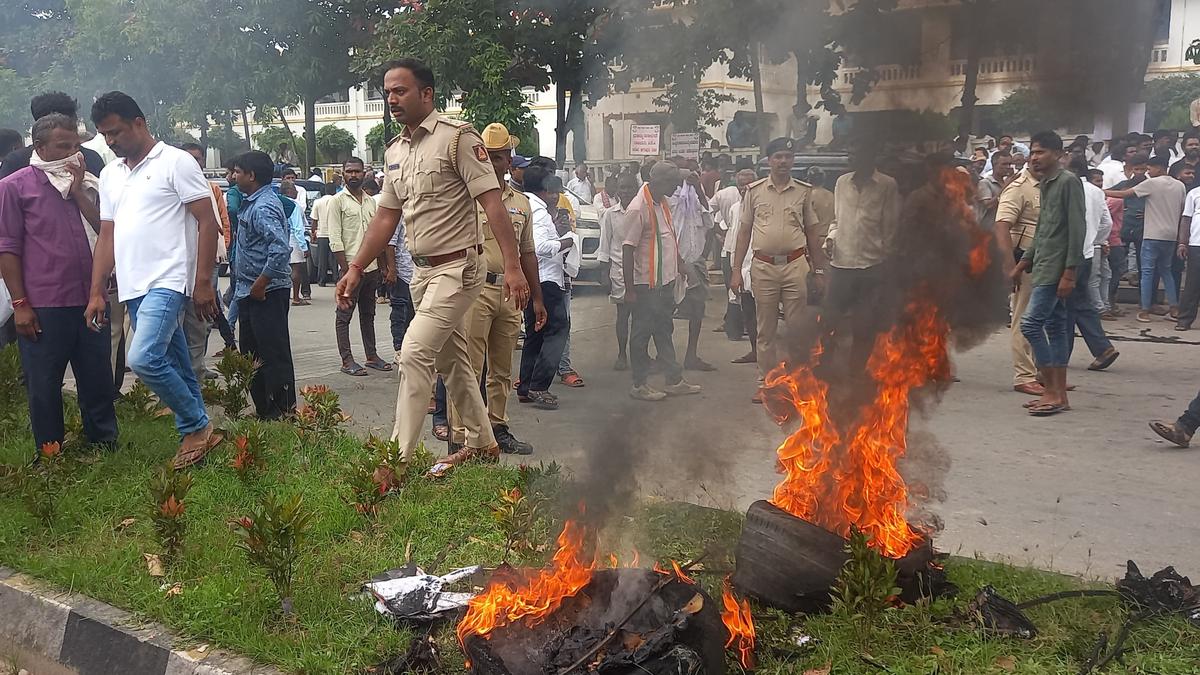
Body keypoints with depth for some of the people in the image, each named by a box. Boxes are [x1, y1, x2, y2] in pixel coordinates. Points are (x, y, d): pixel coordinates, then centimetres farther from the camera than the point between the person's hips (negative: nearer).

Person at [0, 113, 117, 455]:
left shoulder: (86, 185, 13)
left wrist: (79, 193, -5)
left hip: (89, 302, 4)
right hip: (43, 308, -4)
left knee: (98, 381, 11)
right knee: (44, 387, 6)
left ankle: (106, 446, 25)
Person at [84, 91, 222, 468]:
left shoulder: (175, 162, -4)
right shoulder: (110, 175, 17)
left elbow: (207, 223, -8)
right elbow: (107, 237, 18)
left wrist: (203, 283, -13)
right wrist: (97, 293, 11)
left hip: (168, 282, -7)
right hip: (133, 288, 7)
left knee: (143, 359, -21)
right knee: (173, 367, 10)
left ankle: (195, 426, -4)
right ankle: (197, 433, 19)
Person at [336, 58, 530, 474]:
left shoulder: (457, 138, -12)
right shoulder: (395, 151, 12)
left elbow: (492, 202, -17)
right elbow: (385, 217, 17)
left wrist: (513, 266, -23)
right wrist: (356, 269, 13)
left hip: (457, 268, -8)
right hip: (423, 272, 9)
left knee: (414, 354, -17)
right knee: (451, 361, 15)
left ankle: (399, 456, -13)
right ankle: (481, 443, 29)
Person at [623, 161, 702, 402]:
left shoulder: (663, 203, 7)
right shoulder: (637, 209, -20)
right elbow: (628, 249, -19)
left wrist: (680, 264, 23)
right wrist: (629, 289, -19)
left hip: (665, 280, 9)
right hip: (646, 284, -9)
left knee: (664, 331, 16)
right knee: (642, 334, 3)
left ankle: (674, 381, 24)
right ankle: (639, 385, 14)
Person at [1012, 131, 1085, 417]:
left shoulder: (1068, 182, -11)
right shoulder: (1045, 184, 16)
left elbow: (1077, 229, -16)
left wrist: (1069, 272, -20)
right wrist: (1023, 263, 21)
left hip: (1058, 268, -9)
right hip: (1044, 267, 9)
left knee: (1030, 323, -13)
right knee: (1055, 326, 9)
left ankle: (1052, 392, -8)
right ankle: (1059, 394, 12)